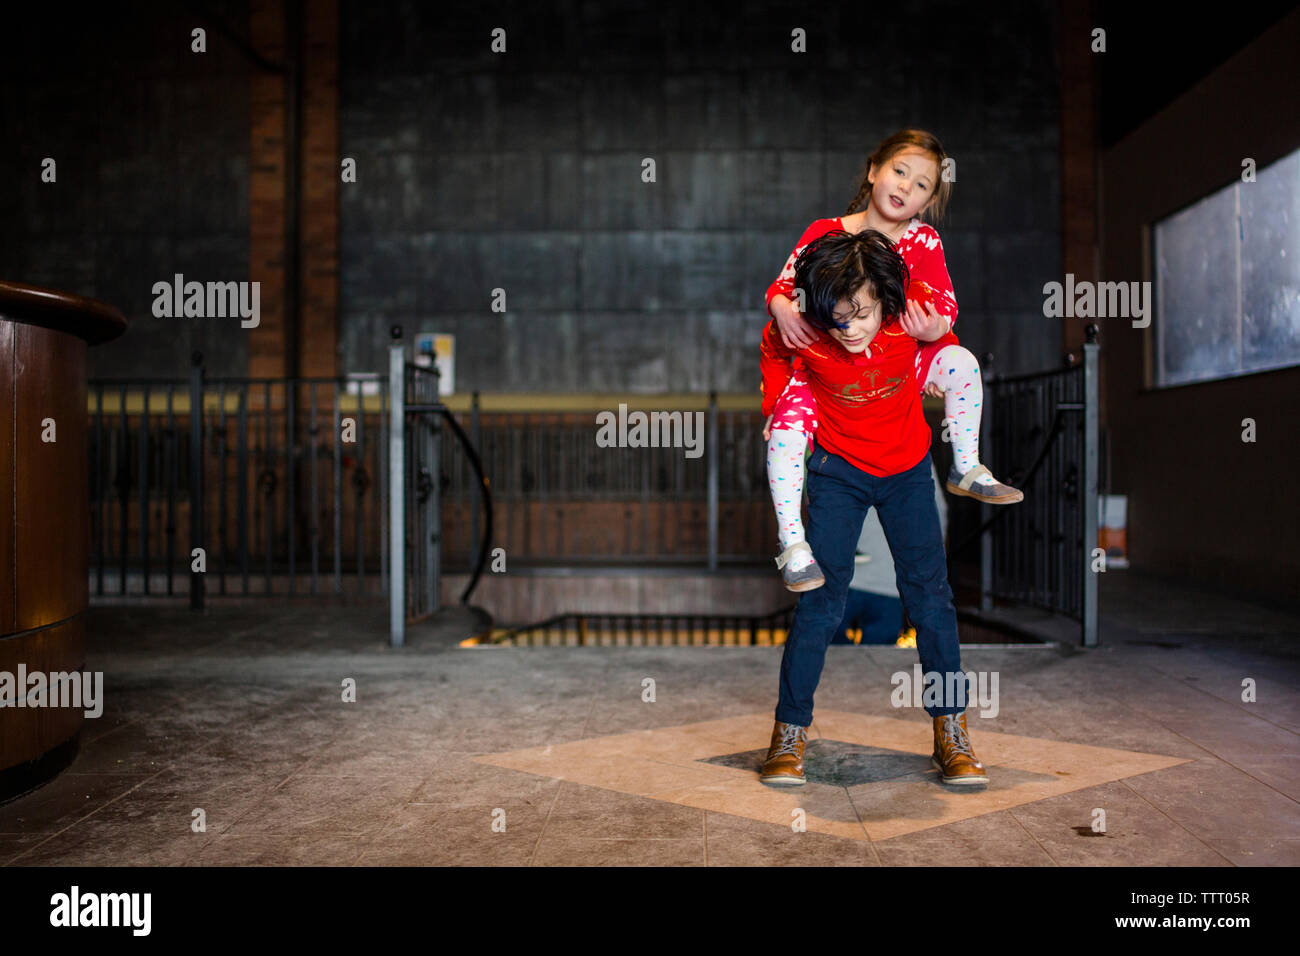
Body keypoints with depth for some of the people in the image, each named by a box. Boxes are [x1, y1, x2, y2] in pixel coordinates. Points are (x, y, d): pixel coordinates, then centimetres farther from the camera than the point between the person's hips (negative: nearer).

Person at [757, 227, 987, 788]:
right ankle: (790, 732, 5)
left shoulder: (910, 317, -20)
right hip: (838, 470, -1)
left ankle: (951, 731, 10)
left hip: (907, 469, 2)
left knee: (929, 593, -1)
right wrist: (778, 411, 2)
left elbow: (948, 349, 6)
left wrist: (936, 339, -12)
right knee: (822, 598, -6)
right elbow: (772, 350, 4)